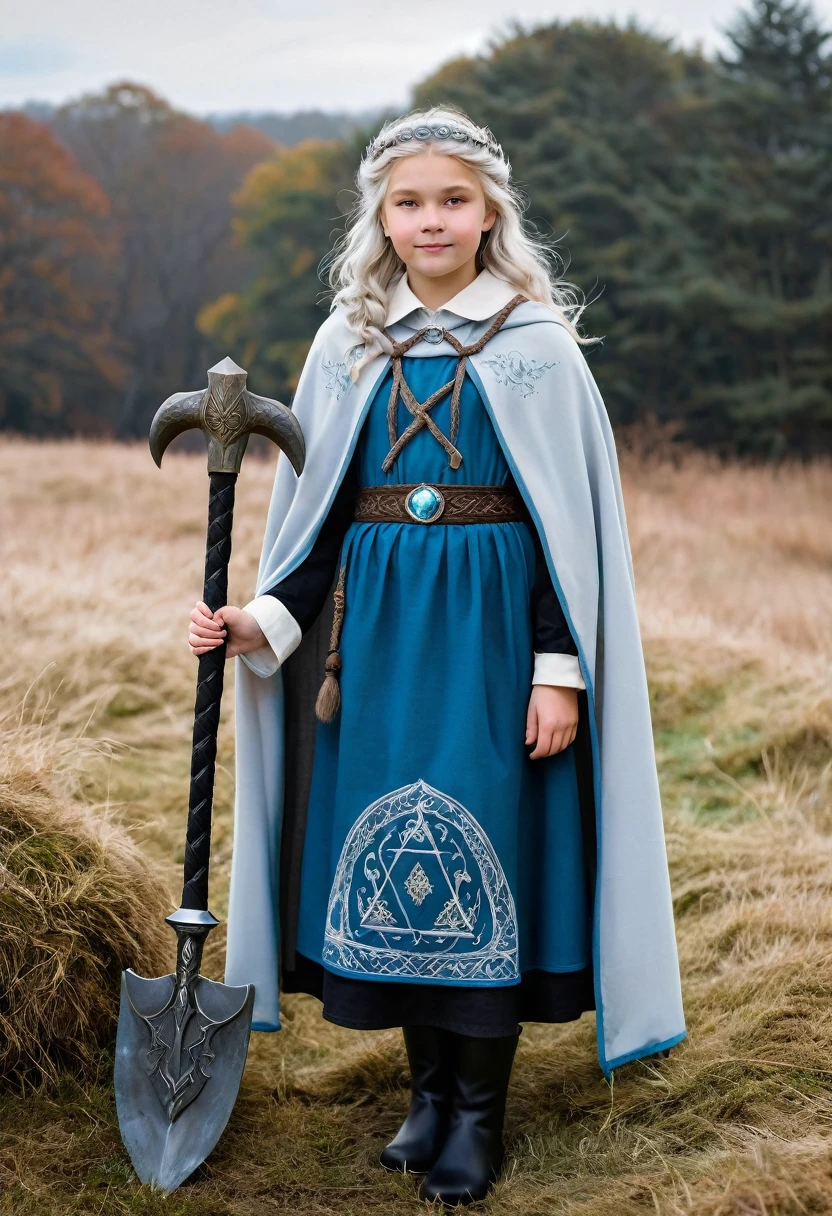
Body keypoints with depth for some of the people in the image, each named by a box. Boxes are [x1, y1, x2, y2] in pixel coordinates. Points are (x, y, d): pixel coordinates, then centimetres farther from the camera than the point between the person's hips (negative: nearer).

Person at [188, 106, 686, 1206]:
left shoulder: (535, 342, -2)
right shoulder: (351, 343, 8)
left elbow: (574, 519, -4)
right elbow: (318, 511, 11)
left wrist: (562, 667, -10)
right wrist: (264, 620, -3)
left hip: (492, 620, -3)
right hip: (377, 622, 4)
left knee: (483, 846, -3)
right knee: (385, 843, 5)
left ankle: (480, 1108, 9)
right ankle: (429, 1086, 21)